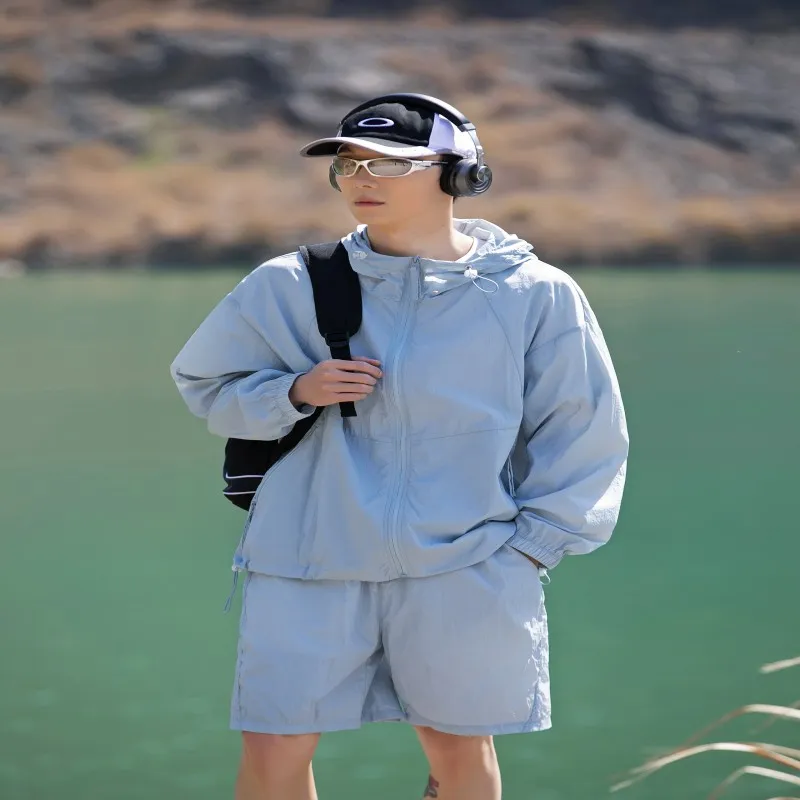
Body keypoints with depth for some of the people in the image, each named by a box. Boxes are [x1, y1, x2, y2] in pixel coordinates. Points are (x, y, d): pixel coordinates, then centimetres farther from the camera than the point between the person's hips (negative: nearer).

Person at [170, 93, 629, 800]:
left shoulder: (536, 295, -1)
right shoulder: (291, 288, 1)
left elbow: (582, 436, 7)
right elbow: (207, 383, 12)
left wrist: (531, 544, 0)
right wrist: (295, 391, -7)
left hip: (466, 567, -1)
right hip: (309, 558, 1)